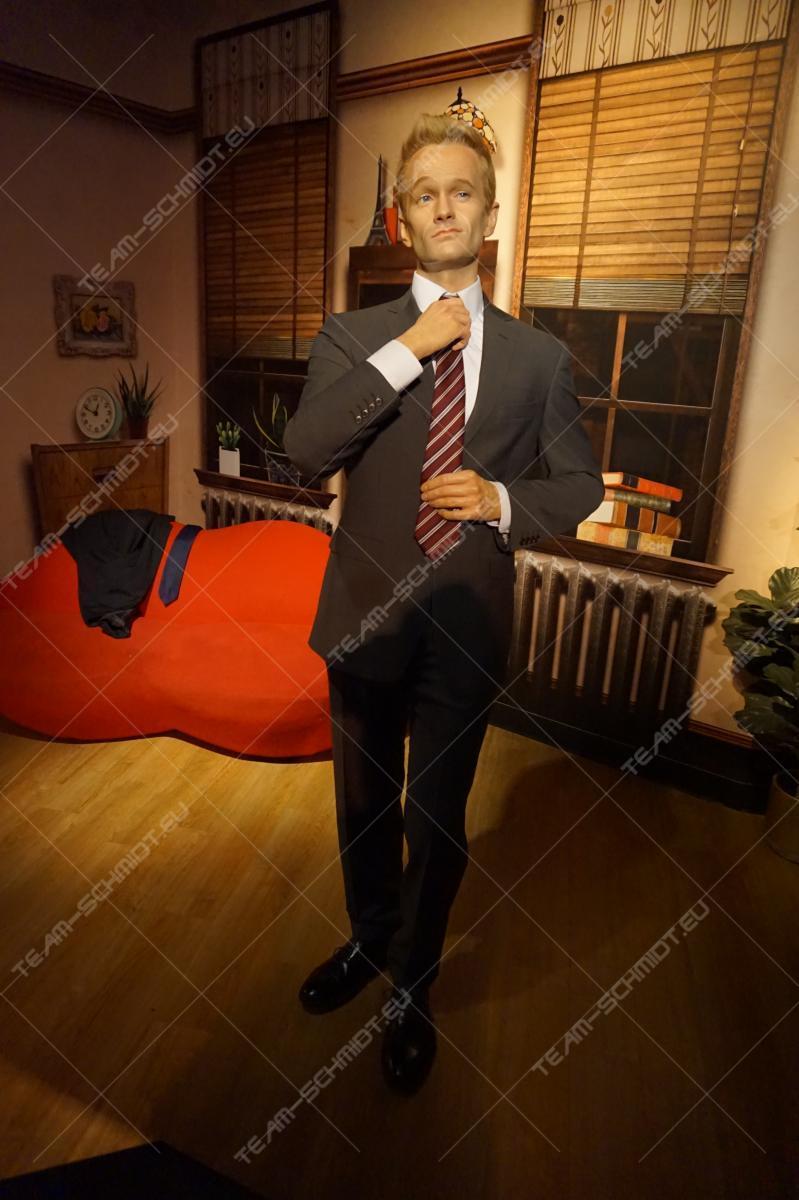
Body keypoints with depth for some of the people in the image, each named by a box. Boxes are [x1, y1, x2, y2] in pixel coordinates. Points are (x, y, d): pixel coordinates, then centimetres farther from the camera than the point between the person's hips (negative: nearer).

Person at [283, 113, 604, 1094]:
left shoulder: (538, 356, 1)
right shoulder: (351, 337, 1)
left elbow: (579, 485, 6)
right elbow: (305, 451, -15)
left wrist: (503, 501, -14)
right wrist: (407, 349, -20)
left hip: (466, 629, 0)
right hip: (364, 617, 1)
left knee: (438, 823, 15)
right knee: (364, 807, 20)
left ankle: (412, 985, 42)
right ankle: (369, 940, 50)